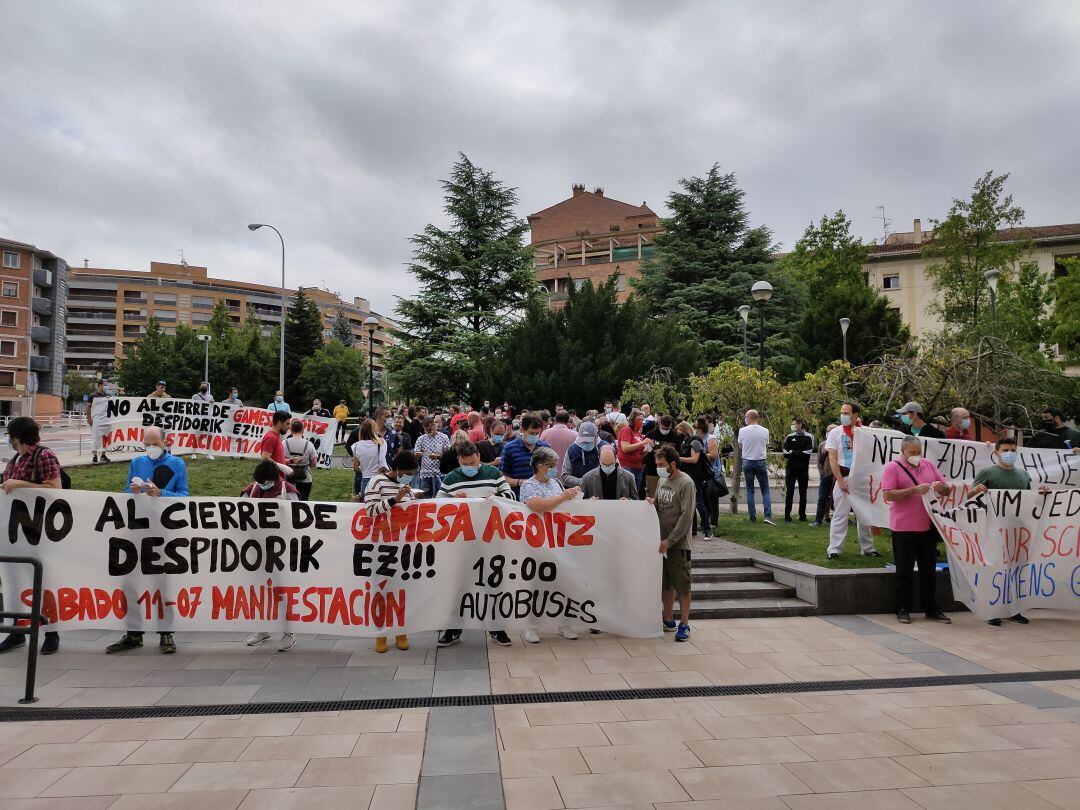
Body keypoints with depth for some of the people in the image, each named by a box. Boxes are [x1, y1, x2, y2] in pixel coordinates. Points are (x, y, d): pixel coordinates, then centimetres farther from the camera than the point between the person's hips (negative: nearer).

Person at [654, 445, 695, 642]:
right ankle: (669, 621, 25)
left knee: (682, 585, 1)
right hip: (662, 541, 7)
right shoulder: (662, 481, 11)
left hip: (678, 544, -7)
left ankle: (684, 624, 10)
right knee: (666, 584, 14)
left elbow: (686, 517, -16)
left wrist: (669, 541, -17)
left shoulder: (686, 484, -13)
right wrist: (652, 504, -5)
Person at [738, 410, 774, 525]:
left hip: (747, 462, 0)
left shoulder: (742, 430, -8)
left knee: (749, 490, 9)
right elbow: (766, 446, 7)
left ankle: (752, 516, 9)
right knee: (765, 490, 7)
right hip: (761, 461, 0)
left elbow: (740, 447, 3)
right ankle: (768, 516, -5)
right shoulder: (765, 431, -4)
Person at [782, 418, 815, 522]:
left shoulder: (808, 437, 1)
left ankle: (802, 516, 15)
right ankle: (787, 516, 1)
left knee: (803, 493, 7)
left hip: (803, 469, -1)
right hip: (791, 469, 1)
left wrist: (793, 453, -9)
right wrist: (800, 454, -10)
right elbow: (785, 454, -1)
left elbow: (808, 453, -11)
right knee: (789, 493, -1)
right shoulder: (789, 437, 8)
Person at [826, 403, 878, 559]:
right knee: (840, 514, -5)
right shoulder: (835, 433, -1)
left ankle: (867, 548, 23)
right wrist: (841, 481, -13)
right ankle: (834, 549, -1)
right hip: (843, 476, -3)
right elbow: (832, 460, -6)